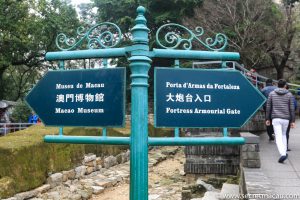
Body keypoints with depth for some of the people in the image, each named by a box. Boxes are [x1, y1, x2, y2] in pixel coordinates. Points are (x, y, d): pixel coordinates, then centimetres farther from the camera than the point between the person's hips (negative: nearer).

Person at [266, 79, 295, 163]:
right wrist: (293, 121, 3)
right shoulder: (289, 95, 3)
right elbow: (292, 109, 0)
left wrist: (268, 119, 11)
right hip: (285, 119, 2)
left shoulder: (272, 94, 3)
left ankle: (283, 154, -22)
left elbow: (268, 107, 4)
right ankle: (284, 152, 25)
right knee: (283, 135, 22)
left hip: (275, 118, -2)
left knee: (278, 137, -5)